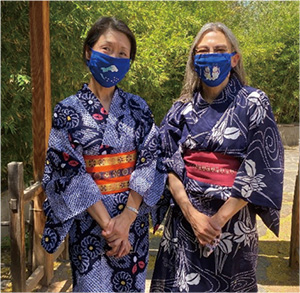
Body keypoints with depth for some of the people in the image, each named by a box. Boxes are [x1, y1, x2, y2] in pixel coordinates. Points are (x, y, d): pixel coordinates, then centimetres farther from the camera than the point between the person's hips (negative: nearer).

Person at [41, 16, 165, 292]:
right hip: (89, 221, -2)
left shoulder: (138, 108, 2)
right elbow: (69, 171, -11)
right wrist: (107, 223, -17)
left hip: (133, 218, 3)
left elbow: (151, 160, -5)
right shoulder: (68, 110, -5)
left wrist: (127, 217, -15)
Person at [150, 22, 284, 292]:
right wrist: (192, 213, -14)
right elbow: (169, 164, -1)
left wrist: (220, 219, -15)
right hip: (184, 217, 2)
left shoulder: (253, 103, -4)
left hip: (233, 217, -2)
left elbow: (260, 170, -9)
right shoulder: (181, 110, 5)